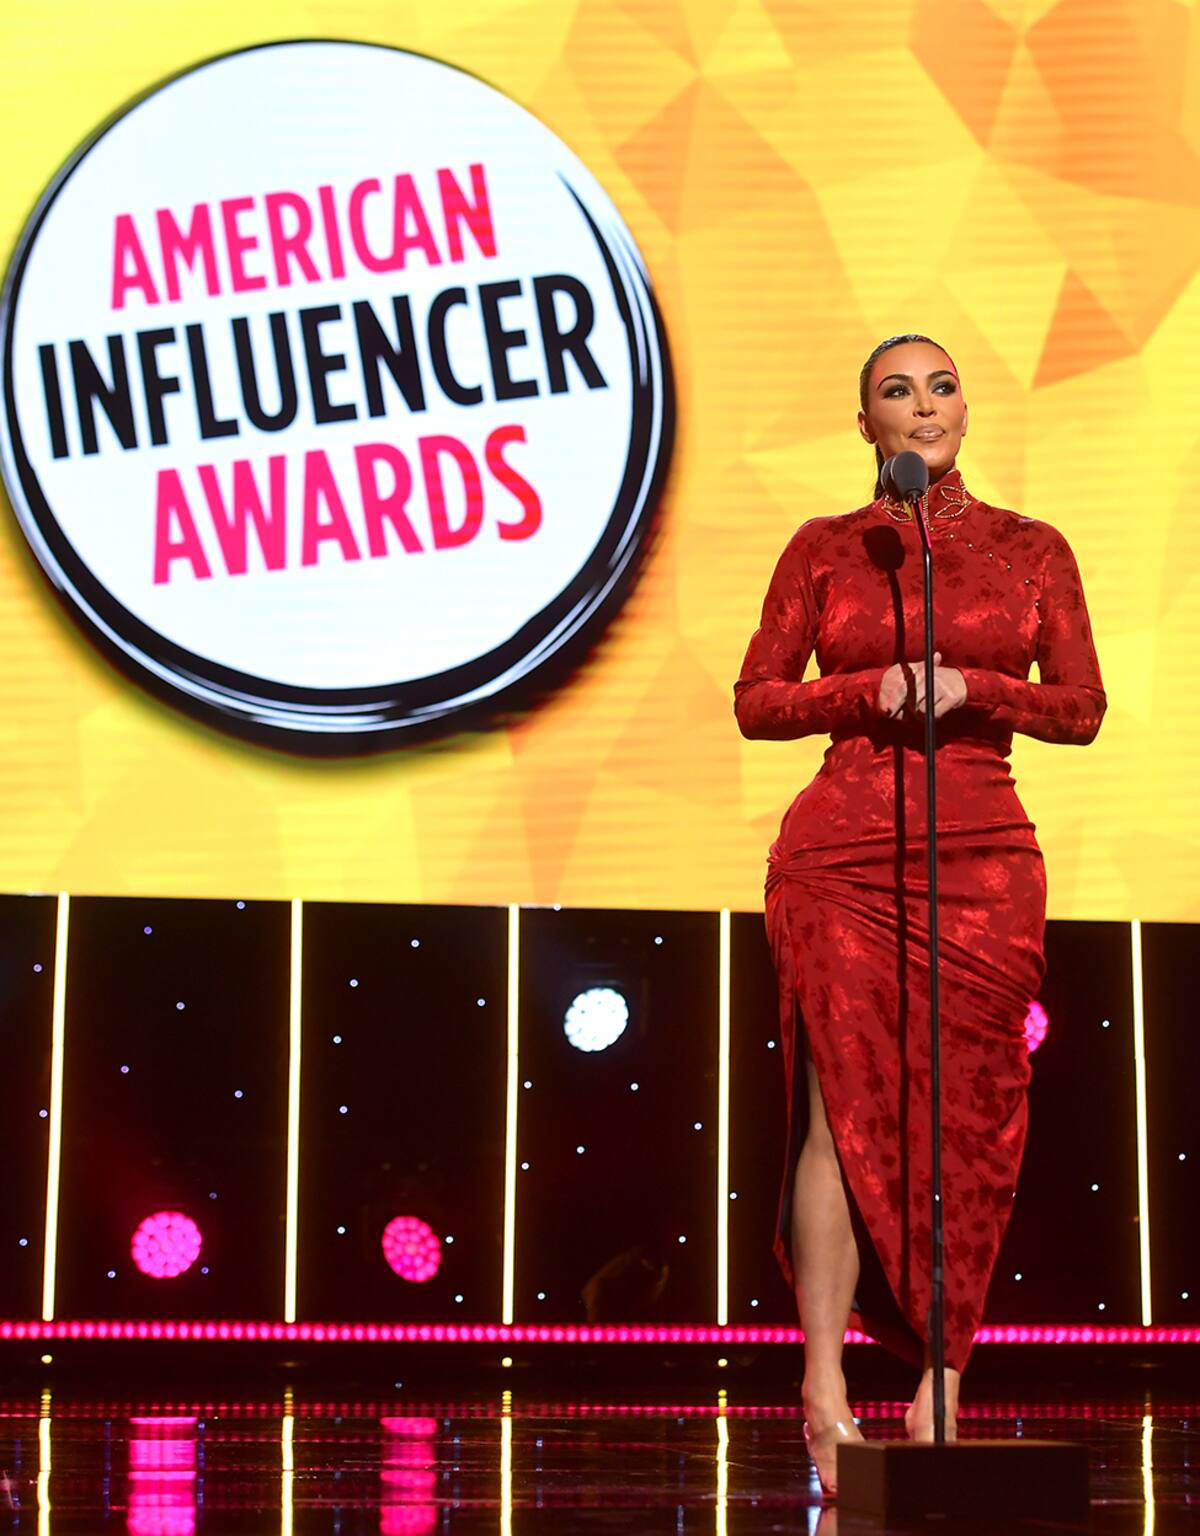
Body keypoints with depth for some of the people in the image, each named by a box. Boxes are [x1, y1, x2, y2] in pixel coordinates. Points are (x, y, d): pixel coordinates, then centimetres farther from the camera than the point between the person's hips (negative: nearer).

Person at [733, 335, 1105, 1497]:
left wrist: (969, 687, -9)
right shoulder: (825, 549, 8)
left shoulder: (1032, 551, 10)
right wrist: (870, 690, -10)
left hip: (984, 857, 1)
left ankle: (942, 1381, 7)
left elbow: (1080, 706, 7)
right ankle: (826, 1387, -6)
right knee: (846, 1108, -7)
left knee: (963, 1118, 0)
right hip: (841, 853, -1)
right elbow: (758, 701, 6)